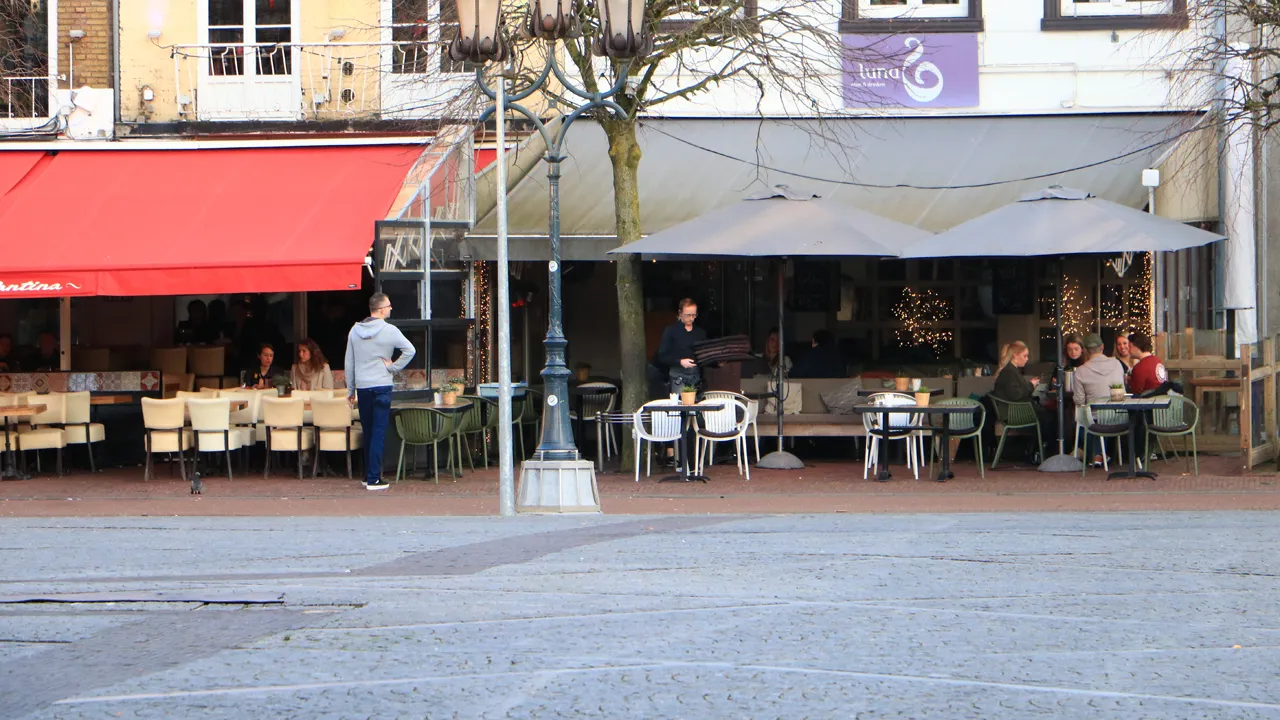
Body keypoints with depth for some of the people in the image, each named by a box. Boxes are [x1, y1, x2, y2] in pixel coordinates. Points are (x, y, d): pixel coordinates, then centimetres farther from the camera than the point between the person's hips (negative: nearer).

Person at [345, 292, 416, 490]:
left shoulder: (355, 331, 7)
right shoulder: (389, 331, -9)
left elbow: (349, 363, 11)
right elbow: (410, 350, -20)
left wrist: (351, 390, 18)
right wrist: (393, 367, -7)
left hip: (362, 387, 5)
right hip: (381, 386, -5)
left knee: (368, 432, 15)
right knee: (378, 433, -4)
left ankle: (368, 475, 20)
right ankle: (374, 479, -8)